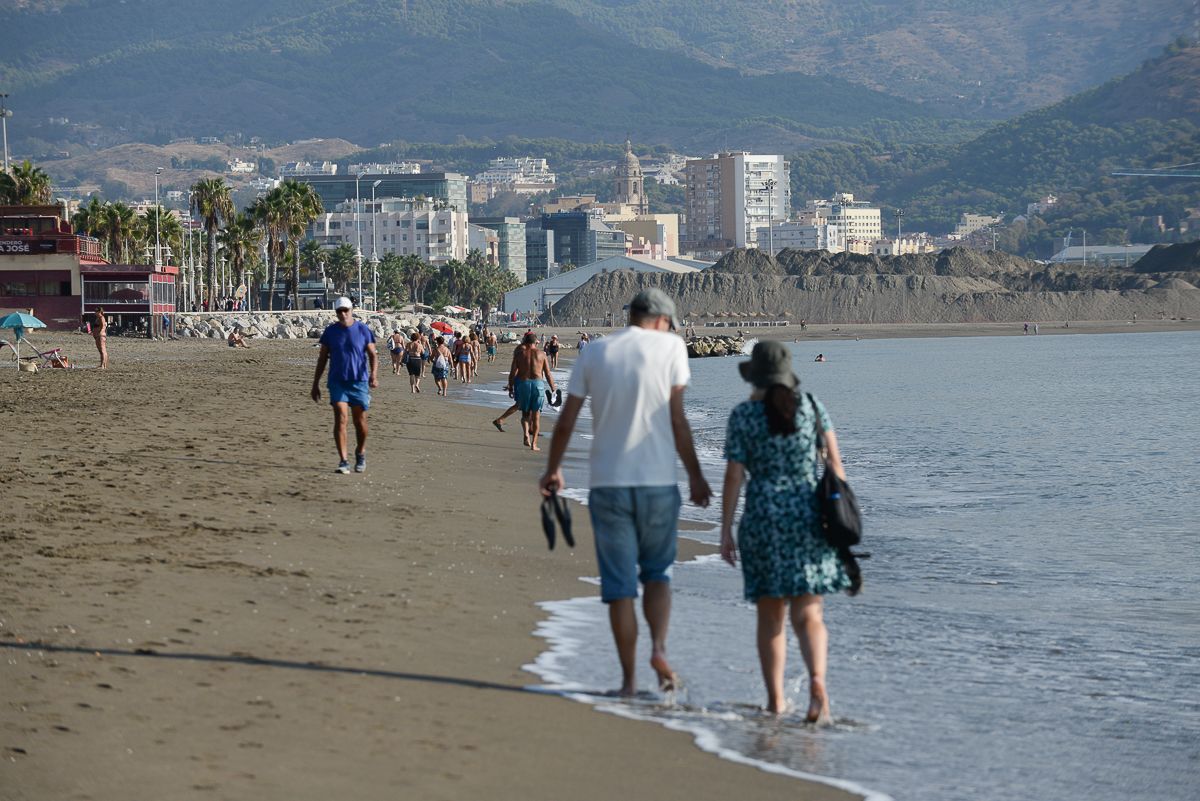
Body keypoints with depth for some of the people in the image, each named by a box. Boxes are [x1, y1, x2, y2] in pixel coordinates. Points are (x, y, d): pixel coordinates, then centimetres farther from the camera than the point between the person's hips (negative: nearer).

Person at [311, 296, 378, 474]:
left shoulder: (363, 331, 0)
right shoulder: (330, 331, 4)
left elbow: (372, 355, 0)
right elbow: (322, 358, 10)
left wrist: (374, 374, -18)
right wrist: (315, 384, 8)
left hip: (359, 382, 0)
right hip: (337, 382, 0)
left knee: (360, 422, 7)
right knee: (340, 419, -12)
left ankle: (360, 453, 33)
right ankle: (343, 461, -13)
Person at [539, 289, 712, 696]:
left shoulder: (594, 352, 6)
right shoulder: (670, 346, 0)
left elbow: (566, 422, 7)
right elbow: (677, 421, -3)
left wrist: (552, 469, 21)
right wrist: (695, 476, 4)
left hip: (607, 483, 1)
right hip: (658, 481, -1)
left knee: (619, 584, 5)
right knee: (657, 573, 14)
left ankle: (628, 677, 4)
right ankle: (659, 646, -9)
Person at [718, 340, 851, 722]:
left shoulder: (743, 415, -3)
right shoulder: (811, 406, 3)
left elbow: (733, 477, -5)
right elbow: (834, 462, 2)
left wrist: (726, 531, -1)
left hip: (764, 519, -1)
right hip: (809, 517, 1)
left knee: (770, 615, 10)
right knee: (807, 614, 1)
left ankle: (775, 698, 11)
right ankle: (817, 681, -23)